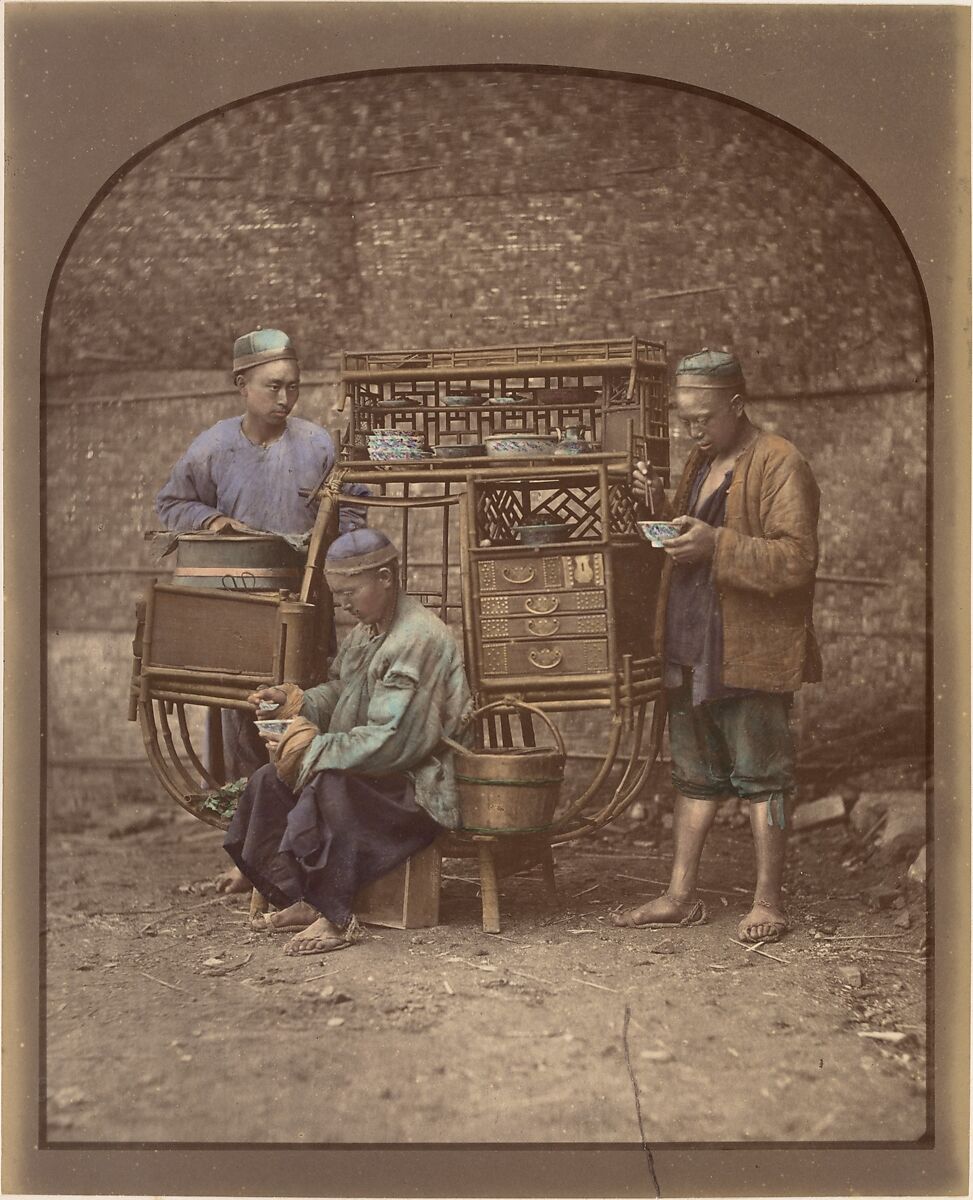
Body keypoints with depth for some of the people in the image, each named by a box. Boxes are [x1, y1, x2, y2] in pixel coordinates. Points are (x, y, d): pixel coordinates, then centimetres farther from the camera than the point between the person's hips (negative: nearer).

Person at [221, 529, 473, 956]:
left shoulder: (418, 640, -21)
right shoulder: (365, 630, 10)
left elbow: (392, 741, -27)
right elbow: (338, 692, 22)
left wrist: (312, 749, -23)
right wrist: (293, 701, 2)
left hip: (414, 787, -10)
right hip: (367, 771, 10)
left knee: (330, 788, -34)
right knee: (269, 781, 0)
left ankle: (334, 917, -25)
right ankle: (300, 899, -3)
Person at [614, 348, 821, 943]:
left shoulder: (780, 464, -11)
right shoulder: (701, 461, 16)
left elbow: (797, 560, -19)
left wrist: (717, 544, -27)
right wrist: (657, 503, 6)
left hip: (752, 653, -8)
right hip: (690, 650, 8)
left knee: (762, 777, 1)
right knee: (695, 776, 14)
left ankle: (769, 901, 12)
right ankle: (682, 896, 22)